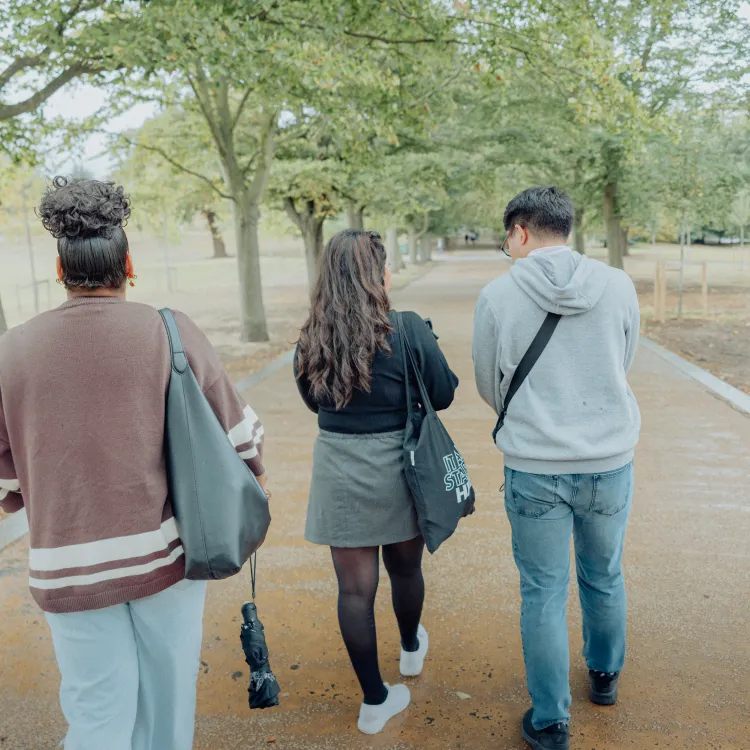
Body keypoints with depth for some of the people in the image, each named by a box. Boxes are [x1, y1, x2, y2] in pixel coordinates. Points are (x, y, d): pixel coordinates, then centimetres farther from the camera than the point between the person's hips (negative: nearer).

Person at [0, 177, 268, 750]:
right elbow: (235, 425, -2)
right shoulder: (171, 332, -9)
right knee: (166, 695, 20)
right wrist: (255, 470, 19)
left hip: (67, 565, 1)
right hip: (164, 548, 0)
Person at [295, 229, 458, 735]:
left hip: (339, 474, 1)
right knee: (405, 567, 23)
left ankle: (375, 701, 22)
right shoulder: (408, 330, -16)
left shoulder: (311, 341, -5)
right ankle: (412, 648, 50)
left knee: (355, 587, 10)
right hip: (398, 469, -1)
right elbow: (444, 395, -7)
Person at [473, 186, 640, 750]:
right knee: (604, 579, 23)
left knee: (544, 594, 11)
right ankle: (606, 676, 46)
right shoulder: (618, 286, -5)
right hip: (611, 462, 3)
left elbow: (490, 388, 2)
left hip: (535, 469, -2)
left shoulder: (497, 296, -9)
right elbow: (624, 367, 9)